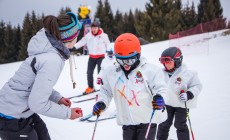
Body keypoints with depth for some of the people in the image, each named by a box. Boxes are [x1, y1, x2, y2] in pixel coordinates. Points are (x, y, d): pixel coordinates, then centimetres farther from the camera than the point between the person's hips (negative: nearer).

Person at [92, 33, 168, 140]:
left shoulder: (150, 70, -13)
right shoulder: (111, 72, -1)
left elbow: (160, 88, -12)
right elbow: (106, 91, 12)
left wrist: (159, 98, -34)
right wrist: (101, 103, -7)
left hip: (148, 120, -4)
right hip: (127, 122, 4)